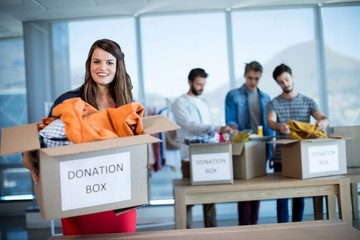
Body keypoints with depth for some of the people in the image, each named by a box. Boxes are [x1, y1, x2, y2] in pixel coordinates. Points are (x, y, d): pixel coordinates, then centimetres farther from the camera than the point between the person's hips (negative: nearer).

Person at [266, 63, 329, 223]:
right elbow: (270, 122, -16)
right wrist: (279, 126, -39)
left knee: (299, 195, 9)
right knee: (281, 195, 2)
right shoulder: (273, 104, 2)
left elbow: (323, 118, -7)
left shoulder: (307, 101, 6)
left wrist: (323, 122, -32)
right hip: (281, 157, -1)